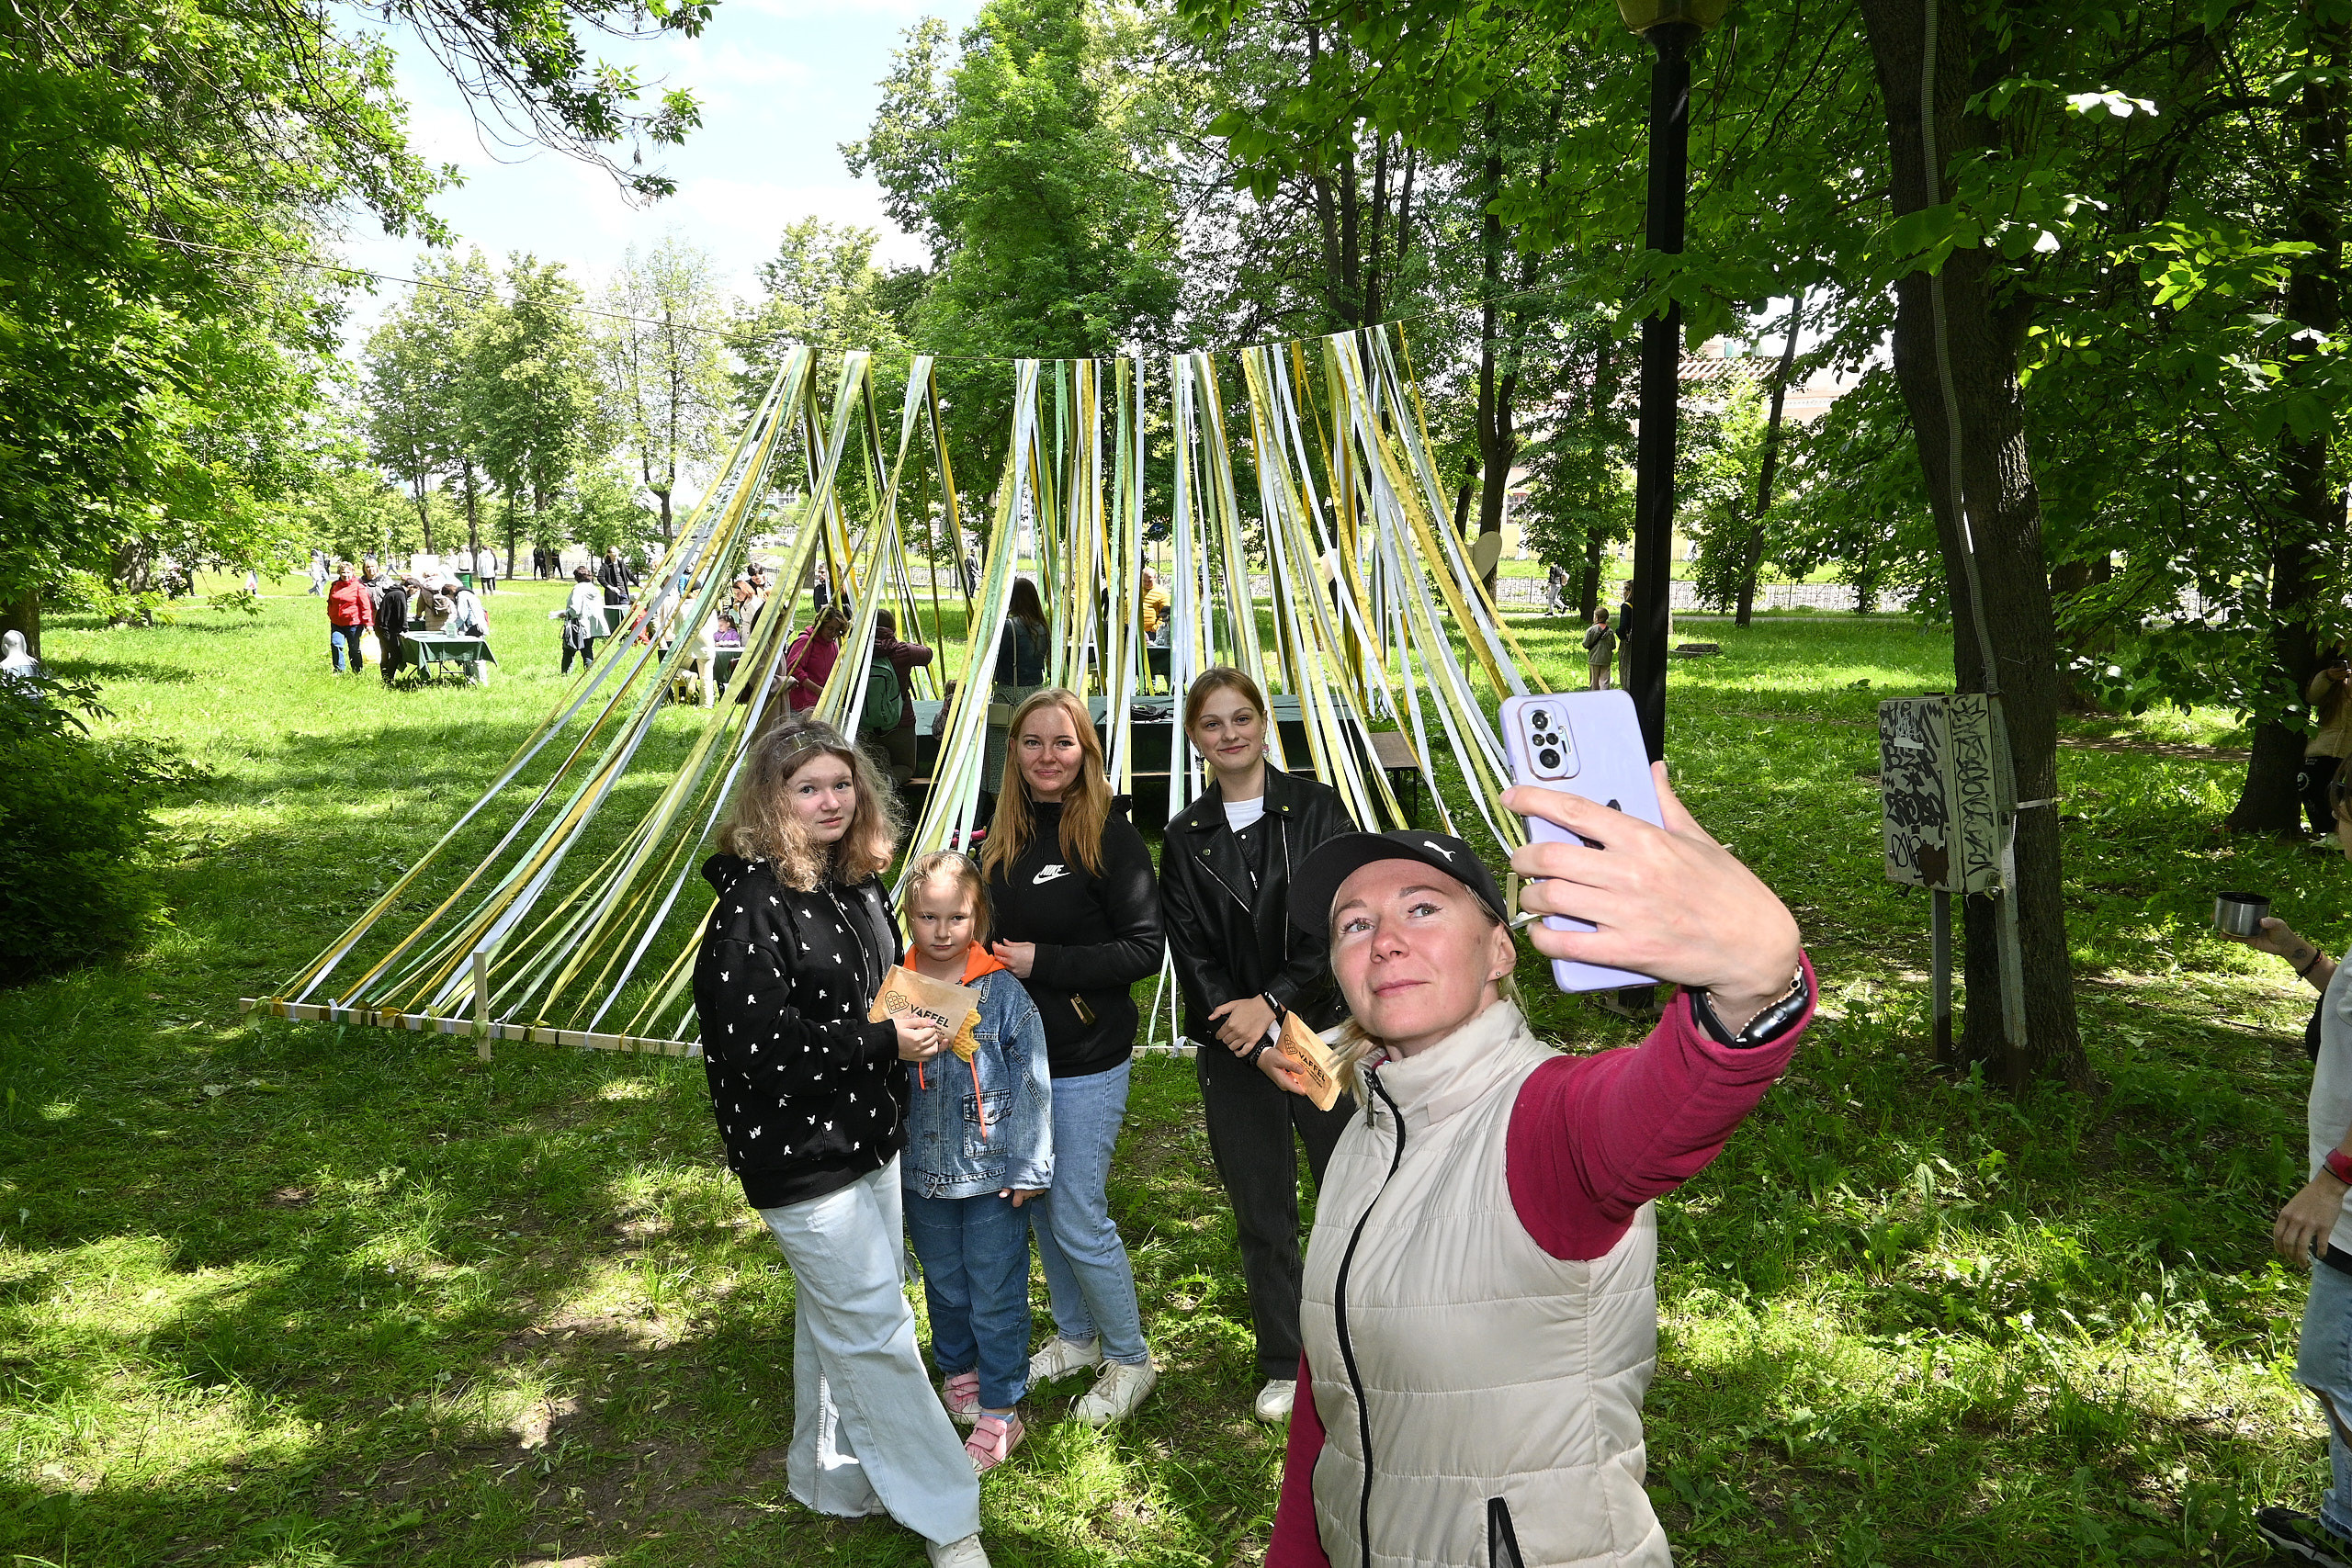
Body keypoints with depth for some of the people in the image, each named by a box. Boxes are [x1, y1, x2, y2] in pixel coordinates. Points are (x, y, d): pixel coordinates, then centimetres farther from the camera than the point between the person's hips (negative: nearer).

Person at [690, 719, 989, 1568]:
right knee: (875, 1328, 1)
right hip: (801, 1158, -8)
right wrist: (882, 1044, -21)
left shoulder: (859, 884, 5)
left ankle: (833, 1475, 42)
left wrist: (911, 1033, 3)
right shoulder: (752, 905, -20)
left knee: (837, 1317, 23)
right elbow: (759, 1045, -25)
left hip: (868, 1138, 8)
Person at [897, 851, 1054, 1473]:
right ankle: (957, 1372, 45)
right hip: (922, 1172, 3)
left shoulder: (1004, 992, -12)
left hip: (993, 1172, -3)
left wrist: (1030, 1166, -8)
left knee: (996, 1296, 6)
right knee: (944, 1286, 22)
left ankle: (1000, 1412, 22)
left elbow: (1032, 1081, -8)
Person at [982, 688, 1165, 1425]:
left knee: (1078, 1219, 0)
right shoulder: (1002, 836, 4)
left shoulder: (1109, 834, -14)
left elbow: (1145, 948, -17)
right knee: (1038, 1206, 18)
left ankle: (1129, 1360, 22)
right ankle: (1076, 1336, 40)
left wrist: (1043, 962, -20)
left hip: (1087, 1060, -6)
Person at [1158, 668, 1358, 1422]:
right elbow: (1190, 950, 1)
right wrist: (1236, 1020, -14)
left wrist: (1271, 1002, -15)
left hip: (1324, 1027, -2)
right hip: (1233, 1048, 2)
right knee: (1261, 1211, 11)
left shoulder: (1315, 808, -2)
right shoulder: (1185, 838, 5)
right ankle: (1282, 1366, 27)